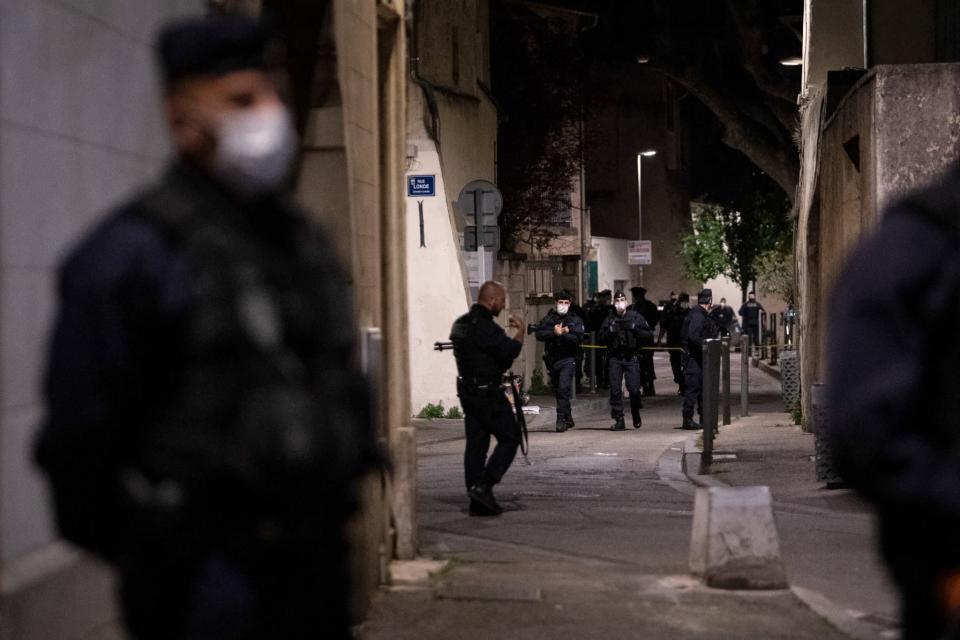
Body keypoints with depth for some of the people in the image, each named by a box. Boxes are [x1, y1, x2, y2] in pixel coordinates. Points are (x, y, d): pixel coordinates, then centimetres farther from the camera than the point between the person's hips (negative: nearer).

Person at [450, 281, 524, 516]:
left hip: (467, 390, 9)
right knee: (509, 438, 0)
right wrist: (520, 331, -6)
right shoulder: (485, 327, -18)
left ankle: (478, 501, 9)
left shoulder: (461, 323, 13)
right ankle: (484, 486, -10)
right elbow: (510, 351, -23)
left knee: (476, 444, 9)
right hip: (487, 392, -9)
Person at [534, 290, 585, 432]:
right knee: (558, 391, 12)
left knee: (564, 388, -19)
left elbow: (579, 338, -11)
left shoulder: (575, 320, 4)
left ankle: (561, 419, -18)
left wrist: (562, 333, -18)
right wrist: (554, 333, -21)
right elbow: (539, 334, -7)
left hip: (568, 359, -4)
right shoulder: (548, 319, 9)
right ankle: (568, 419, 26)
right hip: (552, 359, 4)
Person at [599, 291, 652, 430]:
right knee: (615, 389, -4)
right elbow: (601, 338, 7)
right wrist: (611, 330, -10)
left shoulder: (636, 317, 5)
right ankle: (619, 420, 2)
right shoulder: (610, 319, 10)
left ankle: (636, 414, 18)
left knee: (634, 388, -9)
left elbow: (649, 336, 0)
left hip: (631, 357, -2)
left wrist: (634, 328, -12)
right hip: (614, 358, 2)